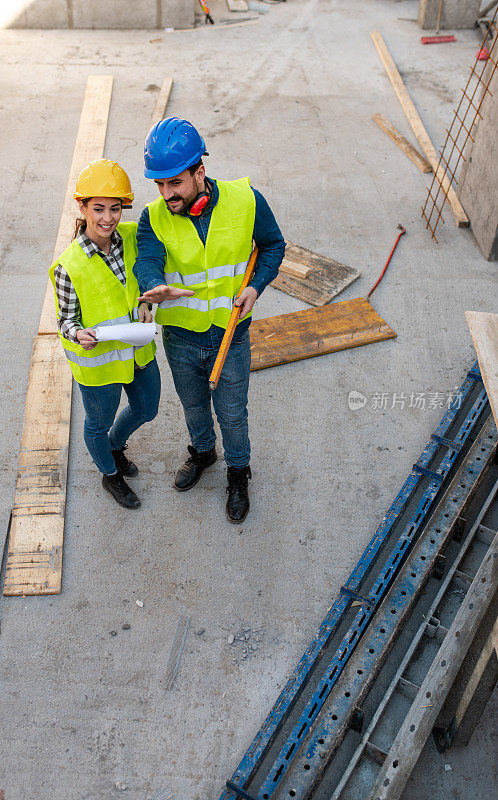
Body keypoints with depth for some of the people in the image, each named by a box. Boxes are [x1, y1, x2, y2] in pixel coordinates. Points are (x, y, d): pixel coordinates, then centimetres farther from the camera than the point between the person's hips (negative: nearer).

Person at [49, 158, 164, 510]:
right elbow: (66, 320, -14)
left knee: (147, 409, 25)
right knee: (99, 423, 18)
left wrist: (145, 304, -11)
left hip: (138, 349, 6)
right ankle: (111, 474, 49)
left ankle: (115, 446, 58)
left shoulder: (131, 236, -10)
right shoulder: (69, 266, -25)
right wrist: (79, 334, -36)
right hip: (98, 360, -5)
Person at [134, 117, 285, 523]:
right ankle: (203, 452, 56)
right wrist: (156, 287, -53)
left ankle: (238, 473, 43)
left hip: (231, 337, -1)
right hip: (181, 338, 2)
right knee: (194, 405, 24)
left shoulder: (245, 200, -14)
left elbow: (273, 245, 1)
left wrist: (255, 285, -14)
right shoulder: (155, 218, -13)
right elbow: (147, 261, -29)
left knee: (232, 413, 15)